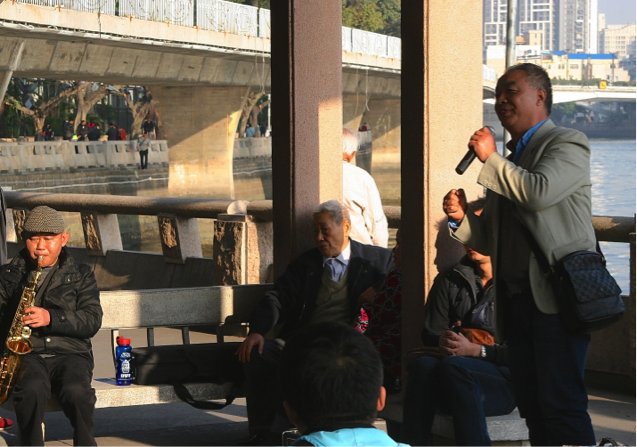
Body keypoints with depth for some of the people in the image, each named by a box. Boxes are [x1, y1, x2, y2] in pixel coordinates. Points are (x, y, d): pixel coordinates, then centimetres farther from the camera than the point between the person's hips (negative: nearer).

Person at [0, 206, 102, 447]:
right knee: (32, 389, -35)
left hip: (70, 352, 0)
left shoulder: (80, 275, 13)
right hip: (26, 353, 0)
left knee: (76, 391, -32)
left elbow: (92, 320, 0)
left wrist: (51, 318, -15)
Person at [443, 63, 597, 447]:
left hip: (556, 298, -8)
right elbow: (493, 241, 24)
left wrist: (491, 159, -9)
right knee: (532, 407, 7)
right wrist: (462, 217, 4)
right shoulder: (510, 158, 23)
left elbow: (540, 192, -21)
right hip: (517, 299, 8)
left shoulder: (568, 143, -1)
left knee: (562, 405, -12)